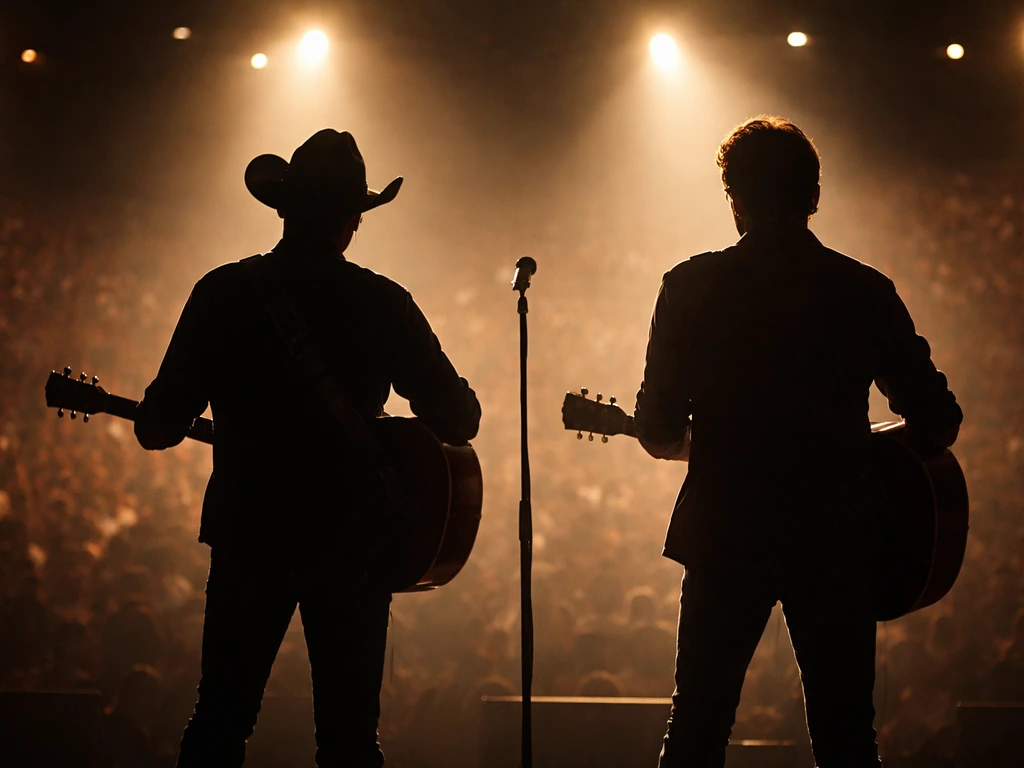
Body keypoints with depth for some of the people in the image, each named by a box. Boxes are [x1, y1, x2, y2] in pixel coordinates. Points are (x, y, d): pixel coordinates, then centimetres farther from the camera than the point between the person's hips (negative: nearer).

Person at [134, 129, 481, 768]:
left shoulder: (222, 295, -4)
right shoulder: (383, 304, -6)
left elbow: (160, 426, -4)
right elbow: (460, 420, -6)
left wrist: (154, 422, 18)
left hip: (247, 535, 1)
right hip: (353, 540, -1)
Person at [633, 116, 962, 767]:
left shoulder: (692, 286, -3)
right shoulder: (866, 292, 1)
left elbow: (659, 431, -1)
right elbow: (937, 421, 2)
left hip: (727, 539, -1)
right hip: (839, 541, 1)